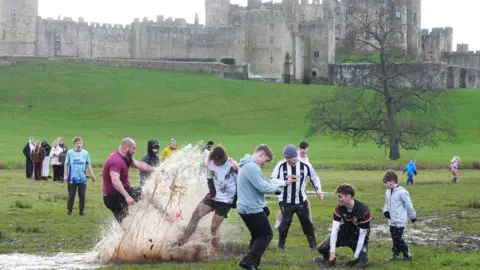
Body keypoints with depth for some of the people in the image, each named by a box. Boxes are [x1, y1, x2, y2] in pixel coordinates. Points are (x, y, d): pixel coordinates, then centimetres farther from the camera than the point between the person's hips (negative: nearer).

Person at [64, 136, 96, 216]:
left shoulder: (85, 153, 3)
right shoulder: (70, 152, -1)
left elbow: (88, 164, 9)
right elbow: (66, 164, 4)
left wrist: (92, 175, 3)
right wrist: (65, 175, -2)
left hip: (82, 178, 1)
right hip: (72, 178, -1)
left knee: (82, 195, 4)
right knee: (71, 195, 3)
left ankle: (82, 211, 14)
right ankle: (69, 211, 14)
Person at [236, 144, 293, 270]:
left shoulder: (247, 165, 16)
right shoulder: (252, 166, -20)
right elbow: (262, 187, -22)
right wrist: (276, 186, -2)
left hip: (245, 207, 10)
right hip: (252, 208, -10)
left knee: (257, 236, 17)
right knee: (267, 235, -2)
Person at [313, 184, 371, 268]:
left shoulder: (363, 210, -30)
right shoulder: (339, 208, -17)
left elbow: (362, 235, -25)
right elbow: (335, 229, -22)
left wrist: (355, 257, -26)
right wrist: (332, 252, -30)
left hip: (358, 235, -4)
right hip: (345, 231, 4)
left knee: (361, 263, -22)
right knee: (322, 248, -11)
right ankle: (327, 257, 26)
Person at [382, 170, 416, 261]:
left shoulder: (402, 192, -18)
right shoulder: (388, 192, 6)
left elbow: (408, 205, -10)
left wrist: (413, 216, -1)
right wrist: (386, 211, -1)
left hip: (400, 221, -8)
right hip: (392, 220, 8)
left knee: (398, 238, -8)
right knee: (394, 238, 11)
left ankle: (407, 255, 3)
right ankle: (396, 254, 19)